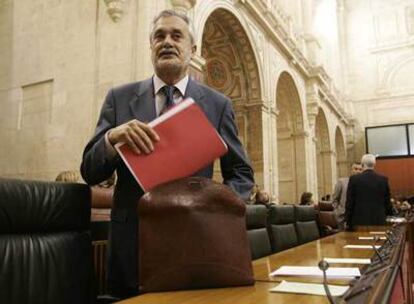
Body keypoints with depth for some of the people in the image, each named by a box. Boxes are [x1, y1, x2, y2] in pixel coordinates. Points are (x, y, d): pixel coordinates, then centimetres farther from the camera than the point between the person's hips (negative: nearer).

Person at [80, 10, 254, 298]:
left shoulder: (218, 104, 2)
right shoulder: (119, 98, 2)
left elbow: (241, 173, 6)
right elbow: (90, 172, 0)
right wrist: (112, 137, -20)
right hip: (133, 242, 1)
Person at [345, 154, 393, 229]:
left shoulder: (354, 179, -5)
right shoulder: (383, 179, 2)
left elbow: (349, 202, -2)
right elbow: (387, 202, 8)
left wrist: (348, 221, 4)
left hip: (359, 221, -2)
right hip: (379, 221, 2)